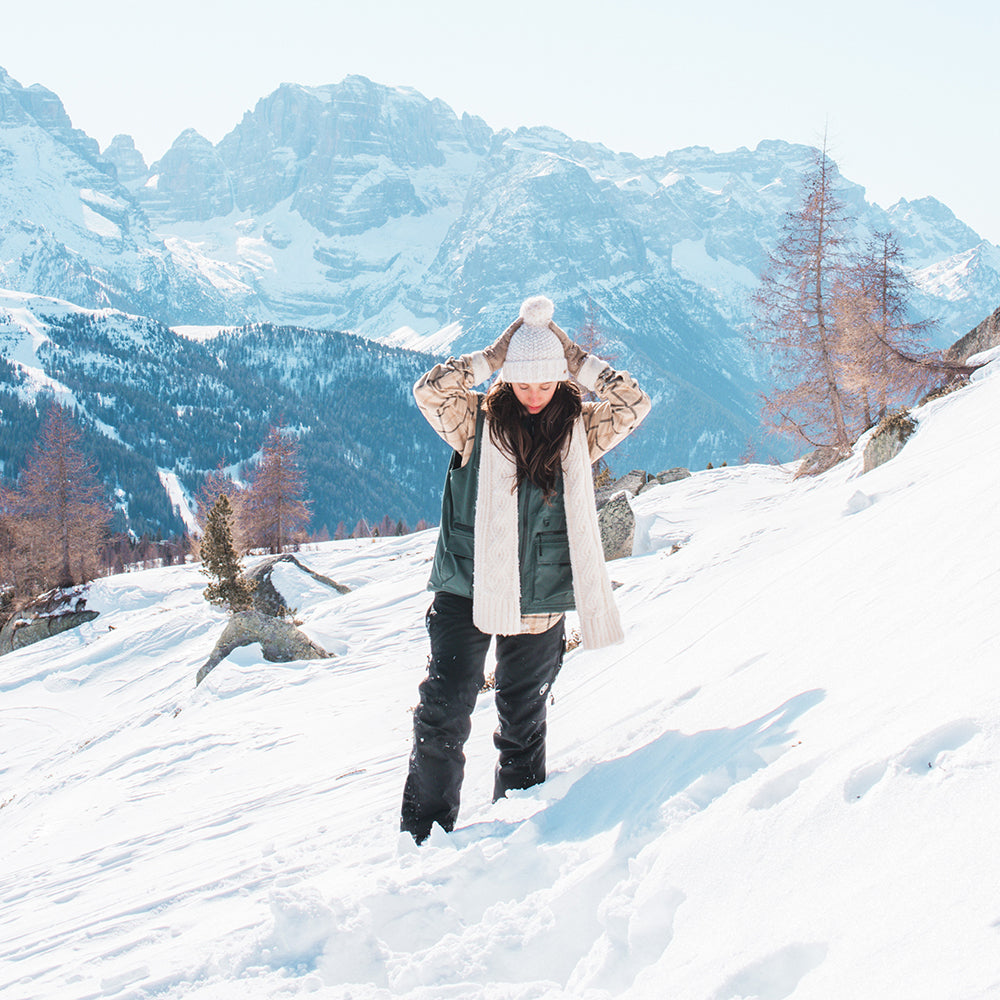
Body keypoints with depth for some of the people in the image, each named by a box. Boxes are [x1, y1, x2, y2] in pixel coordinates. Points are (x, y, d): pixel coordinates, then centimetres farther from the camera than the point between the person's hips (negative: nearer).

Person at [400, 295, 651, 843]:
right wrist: (491, 357, -11)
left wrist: (578, 360, -5)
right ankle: (424, 829, 9)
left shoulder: (580, 429, 4)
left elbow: (634, 403, -6)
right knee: (443, 713, -6)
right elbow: (429, 391, -16)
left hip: (540, 602, 2)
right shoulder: (477, 422, -2)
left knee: (524, 720, 12)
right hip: (466, 591, -1)